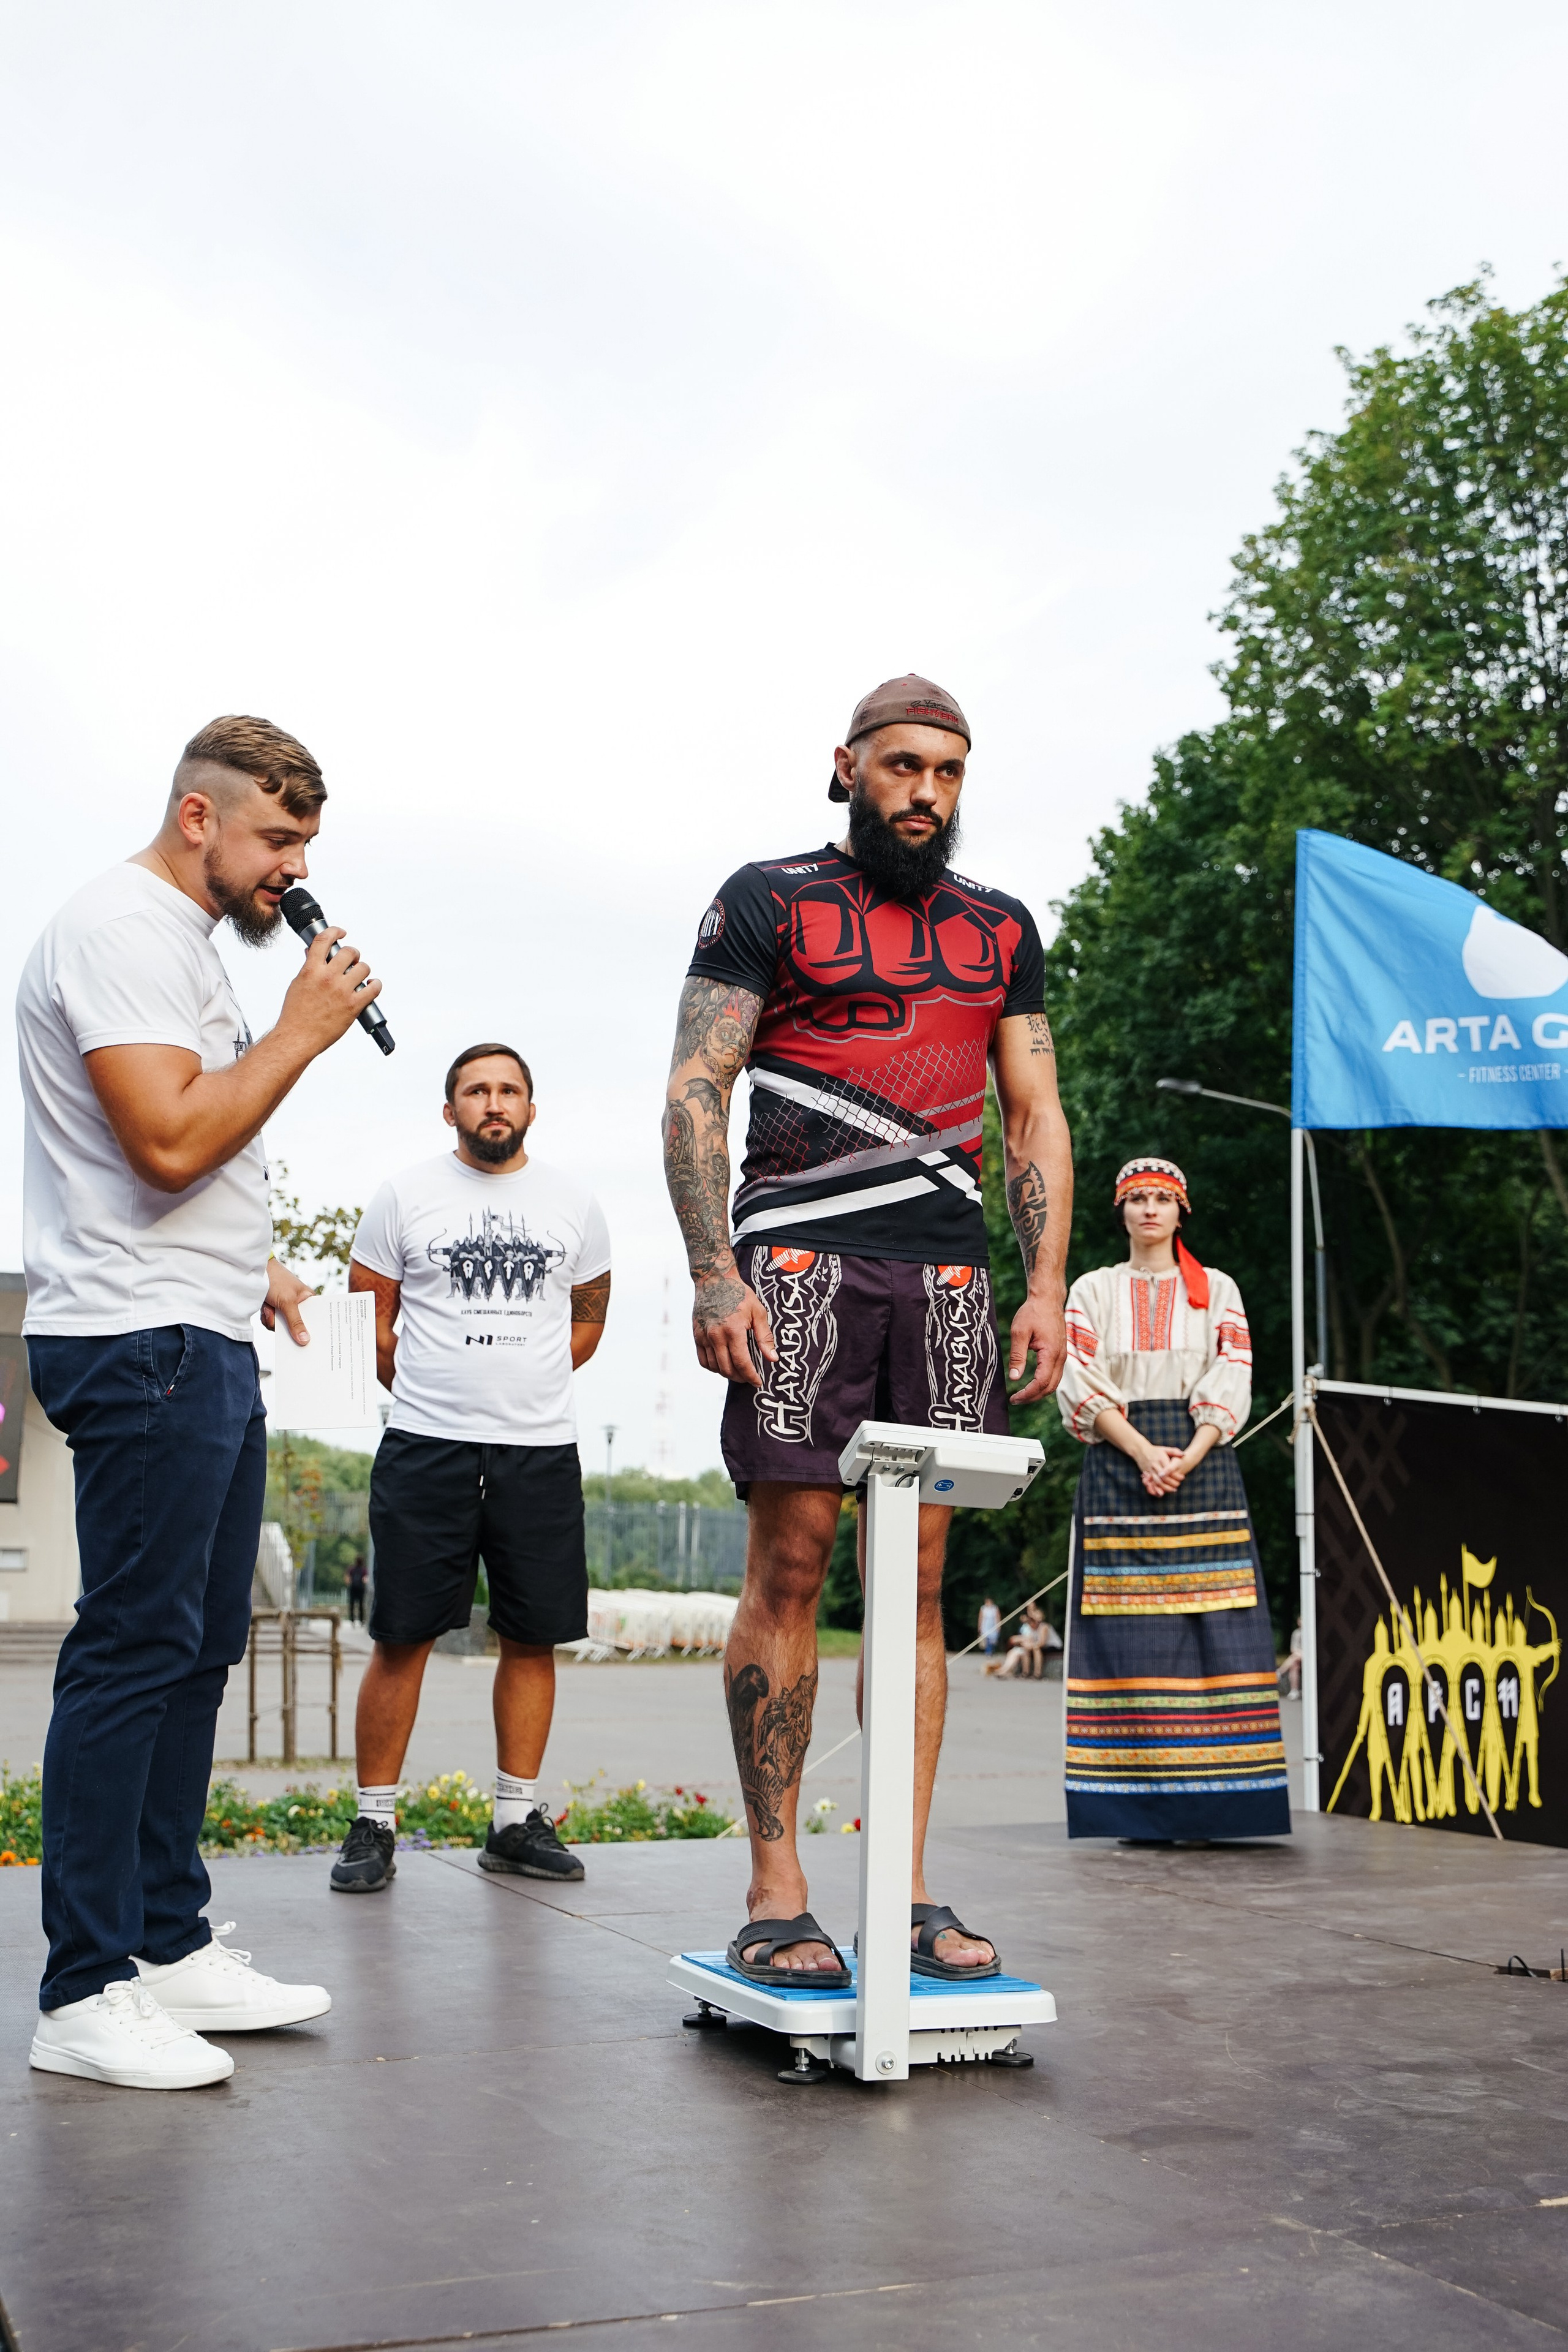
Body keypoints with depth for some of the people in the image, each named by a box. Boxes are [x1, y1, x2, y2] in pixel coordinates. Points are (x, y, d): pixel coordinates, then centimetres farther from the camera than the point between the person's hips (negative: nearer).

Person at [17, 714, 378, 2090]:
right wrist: (304, 1030, -14)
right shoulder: (123, 929, -11)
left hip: (204, 1344, 11)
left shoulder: (183, 939, 21)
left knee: (198, 1650, 12)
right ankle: (84, 1991, -3)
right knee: (133, 1652, -9)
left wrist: (247, 1257, 20)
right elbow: (170, 1138, -23)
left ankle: (170, 1945, 20)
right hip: (145, 1346, -11)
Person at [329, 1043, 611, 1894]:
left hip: (542, 1450, 2)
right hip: (425, 1449, -2)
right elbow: (369, 1320, 9)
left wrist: (527, 1383, 12)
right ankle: (373, 1825, 7)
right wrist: (430, 1395, 10)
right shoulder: (405, 1196, 4)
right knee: (401, 1637, -2)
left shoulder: (572, 1204, 10)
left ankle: (516, 1821, 15)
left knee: (533, 1637, 4)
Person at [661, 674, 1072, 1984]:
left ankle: (908, 1894, 6)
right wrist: (714, 1274, -12)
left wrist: (1047, 1286, 6)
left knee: (920, 1574, 2)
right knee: (792, 1563, -6)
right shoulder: (769, 902, 5)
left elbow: (1037, 1115, 18)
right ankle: (776, 1898, 0)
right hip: (802, 1259, -4)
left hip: (948, 1266, 4)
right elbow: (696, 1089, -1)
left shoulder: (1000, 928, 19)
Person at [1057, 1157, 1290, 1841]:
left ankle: (1213, 1791, -6)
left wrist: (1189, 1455, -12)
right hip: (1117, 1465, 0)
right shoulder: (1092, 1291, 13)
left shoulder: (1217, 1290, 14)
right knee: (1125, 1628, -7)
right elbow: (1080, 1385, 1)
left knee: (1213, 1624, -7)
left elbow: (1232, 1382, 4)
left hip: (1204, 1465, 1)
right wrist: (1143, 1451, -13)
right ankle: (1135, 1798, -6)